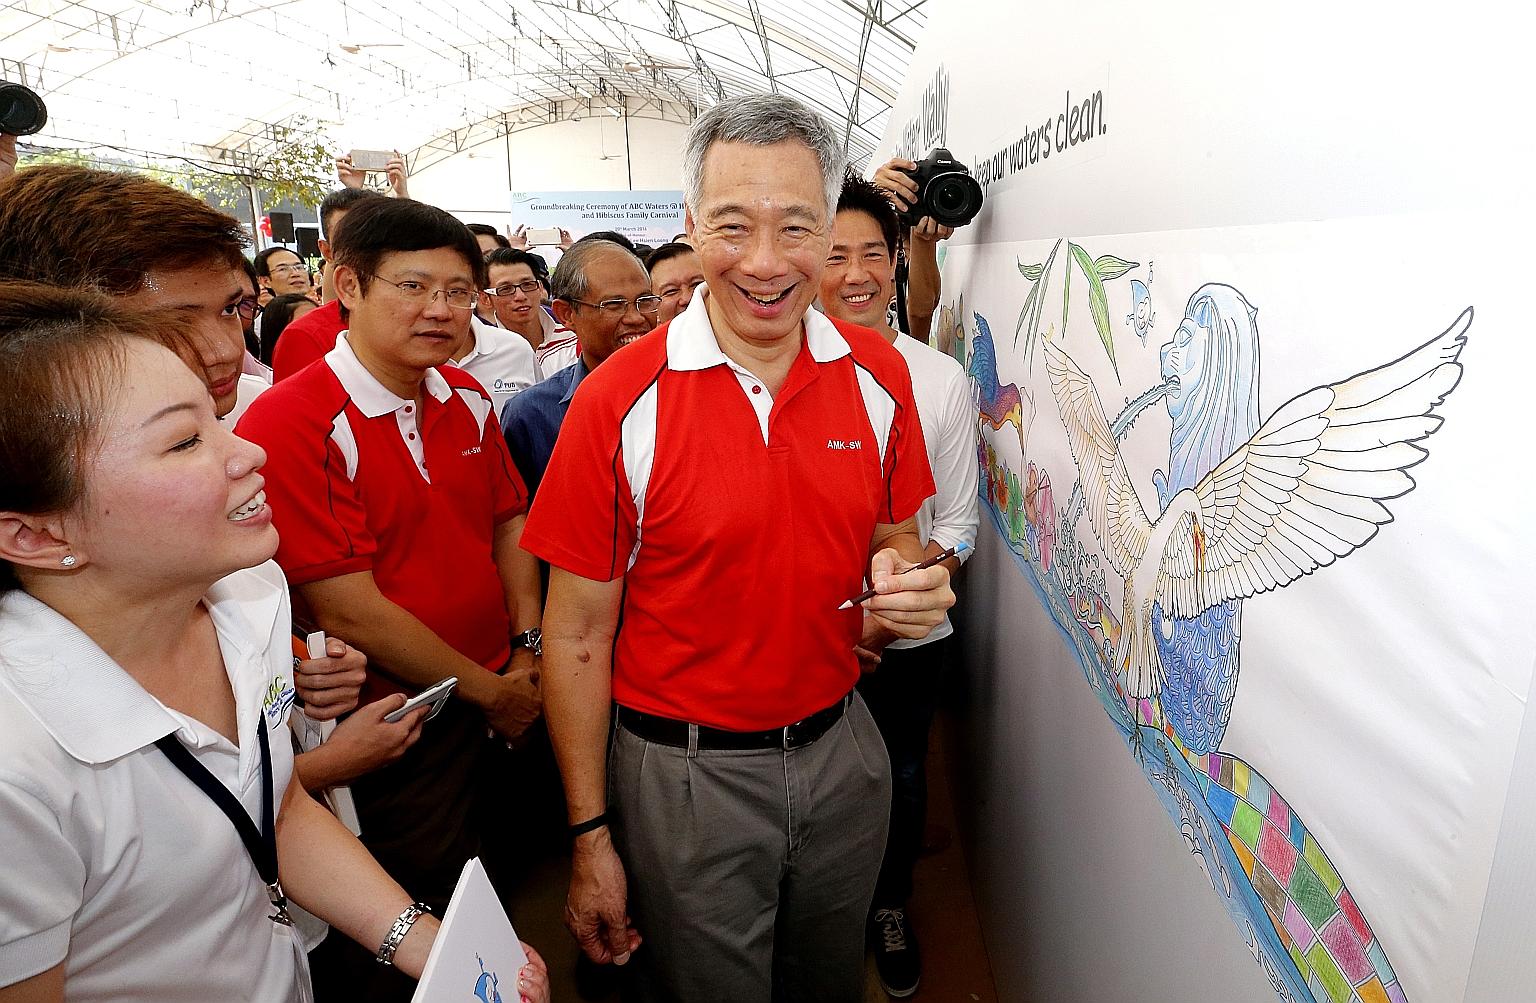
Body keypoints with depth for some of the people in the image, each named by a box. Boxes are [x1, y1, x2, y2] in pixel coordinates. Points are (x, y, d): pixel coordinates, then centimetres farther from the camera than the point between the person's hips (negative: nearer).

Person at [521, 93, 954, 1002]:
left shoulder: (878, 374, -5)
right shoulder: (620, 399, -16)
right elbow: (577, 634, -10)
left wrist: (908, 584, -15)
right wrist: (590, 836, -7)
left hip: (840, 750, 4)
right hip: (683, 772, -3)